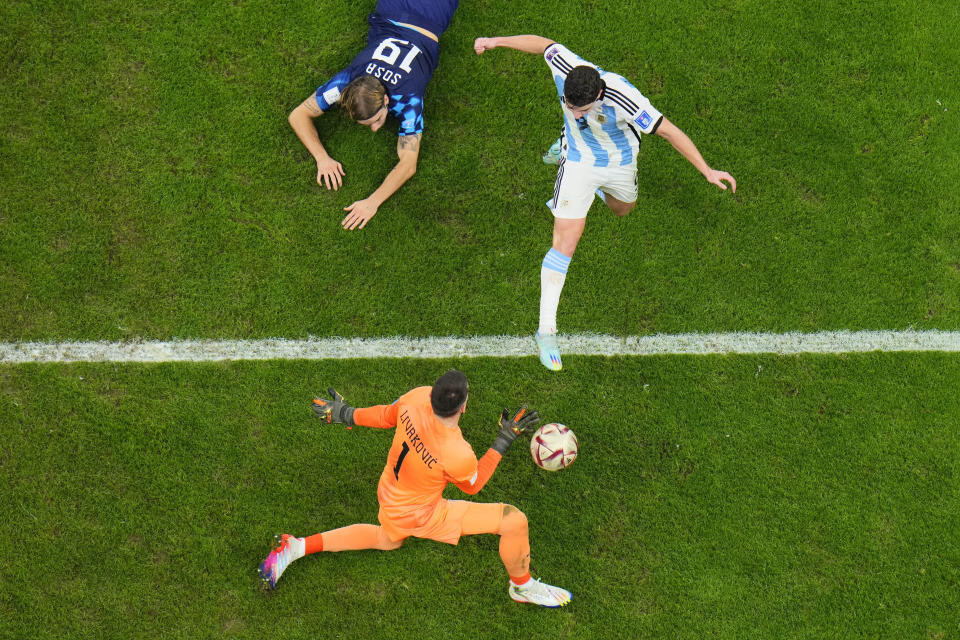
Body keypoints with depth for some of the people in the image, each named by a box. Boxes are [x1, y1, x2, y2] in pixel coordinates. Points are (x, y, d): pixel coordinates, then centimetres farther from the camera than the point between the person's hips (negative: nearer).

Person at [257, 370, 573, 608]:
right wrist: (505, 440, -12)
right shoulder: (458, 455, -37)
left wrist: (346, 414, 14)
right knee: (514, 520, -7)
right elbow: (472, 485, -12)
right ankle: (522, 586, 22)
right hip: (422, 516, -6)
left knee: (387, 539, 41)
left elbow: (387, 415, -5)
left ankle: (297, 547, 35)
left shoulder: (419, 397, -26)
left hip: (388, 496, 7)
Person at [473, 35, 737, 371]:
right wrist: (495, 41, 2)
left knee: (621, 208, 35)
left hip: (620, 163, 1)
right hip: (578, 163, -1)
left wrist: (707, 171, -30)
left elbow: (669, 131, -32)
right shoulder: (563, 65, -33)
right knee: (565, 241, -12)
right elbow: (544, 43, -10)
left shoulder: (624, 99, -41)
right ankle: (546, 331, -5)